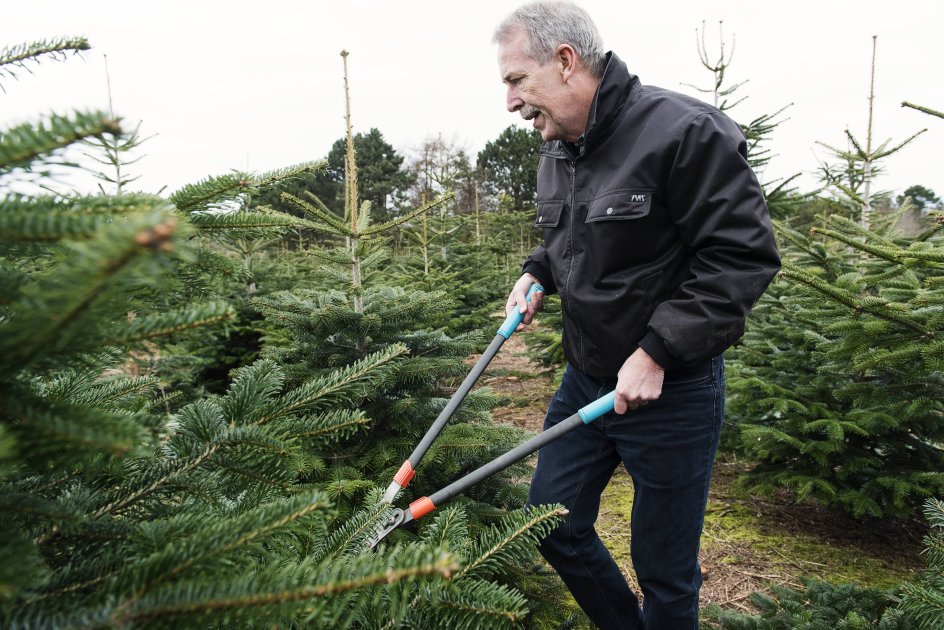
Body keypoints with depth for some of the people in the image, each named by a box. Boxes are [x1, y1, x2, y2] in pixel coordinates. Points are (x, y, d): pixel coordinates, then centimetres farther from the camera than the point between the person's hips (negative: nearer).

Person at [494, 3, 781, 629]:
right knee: (554, 525, 17)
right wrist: (537, 274, 3)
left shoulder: (686, 131, -19)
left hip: (672, 391, -7)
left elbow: (745, 254, -20)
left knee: (666, 572, 9)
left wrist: (657, 352, -24)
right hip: (586, 379, 8)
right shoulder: (557, 155, 7)